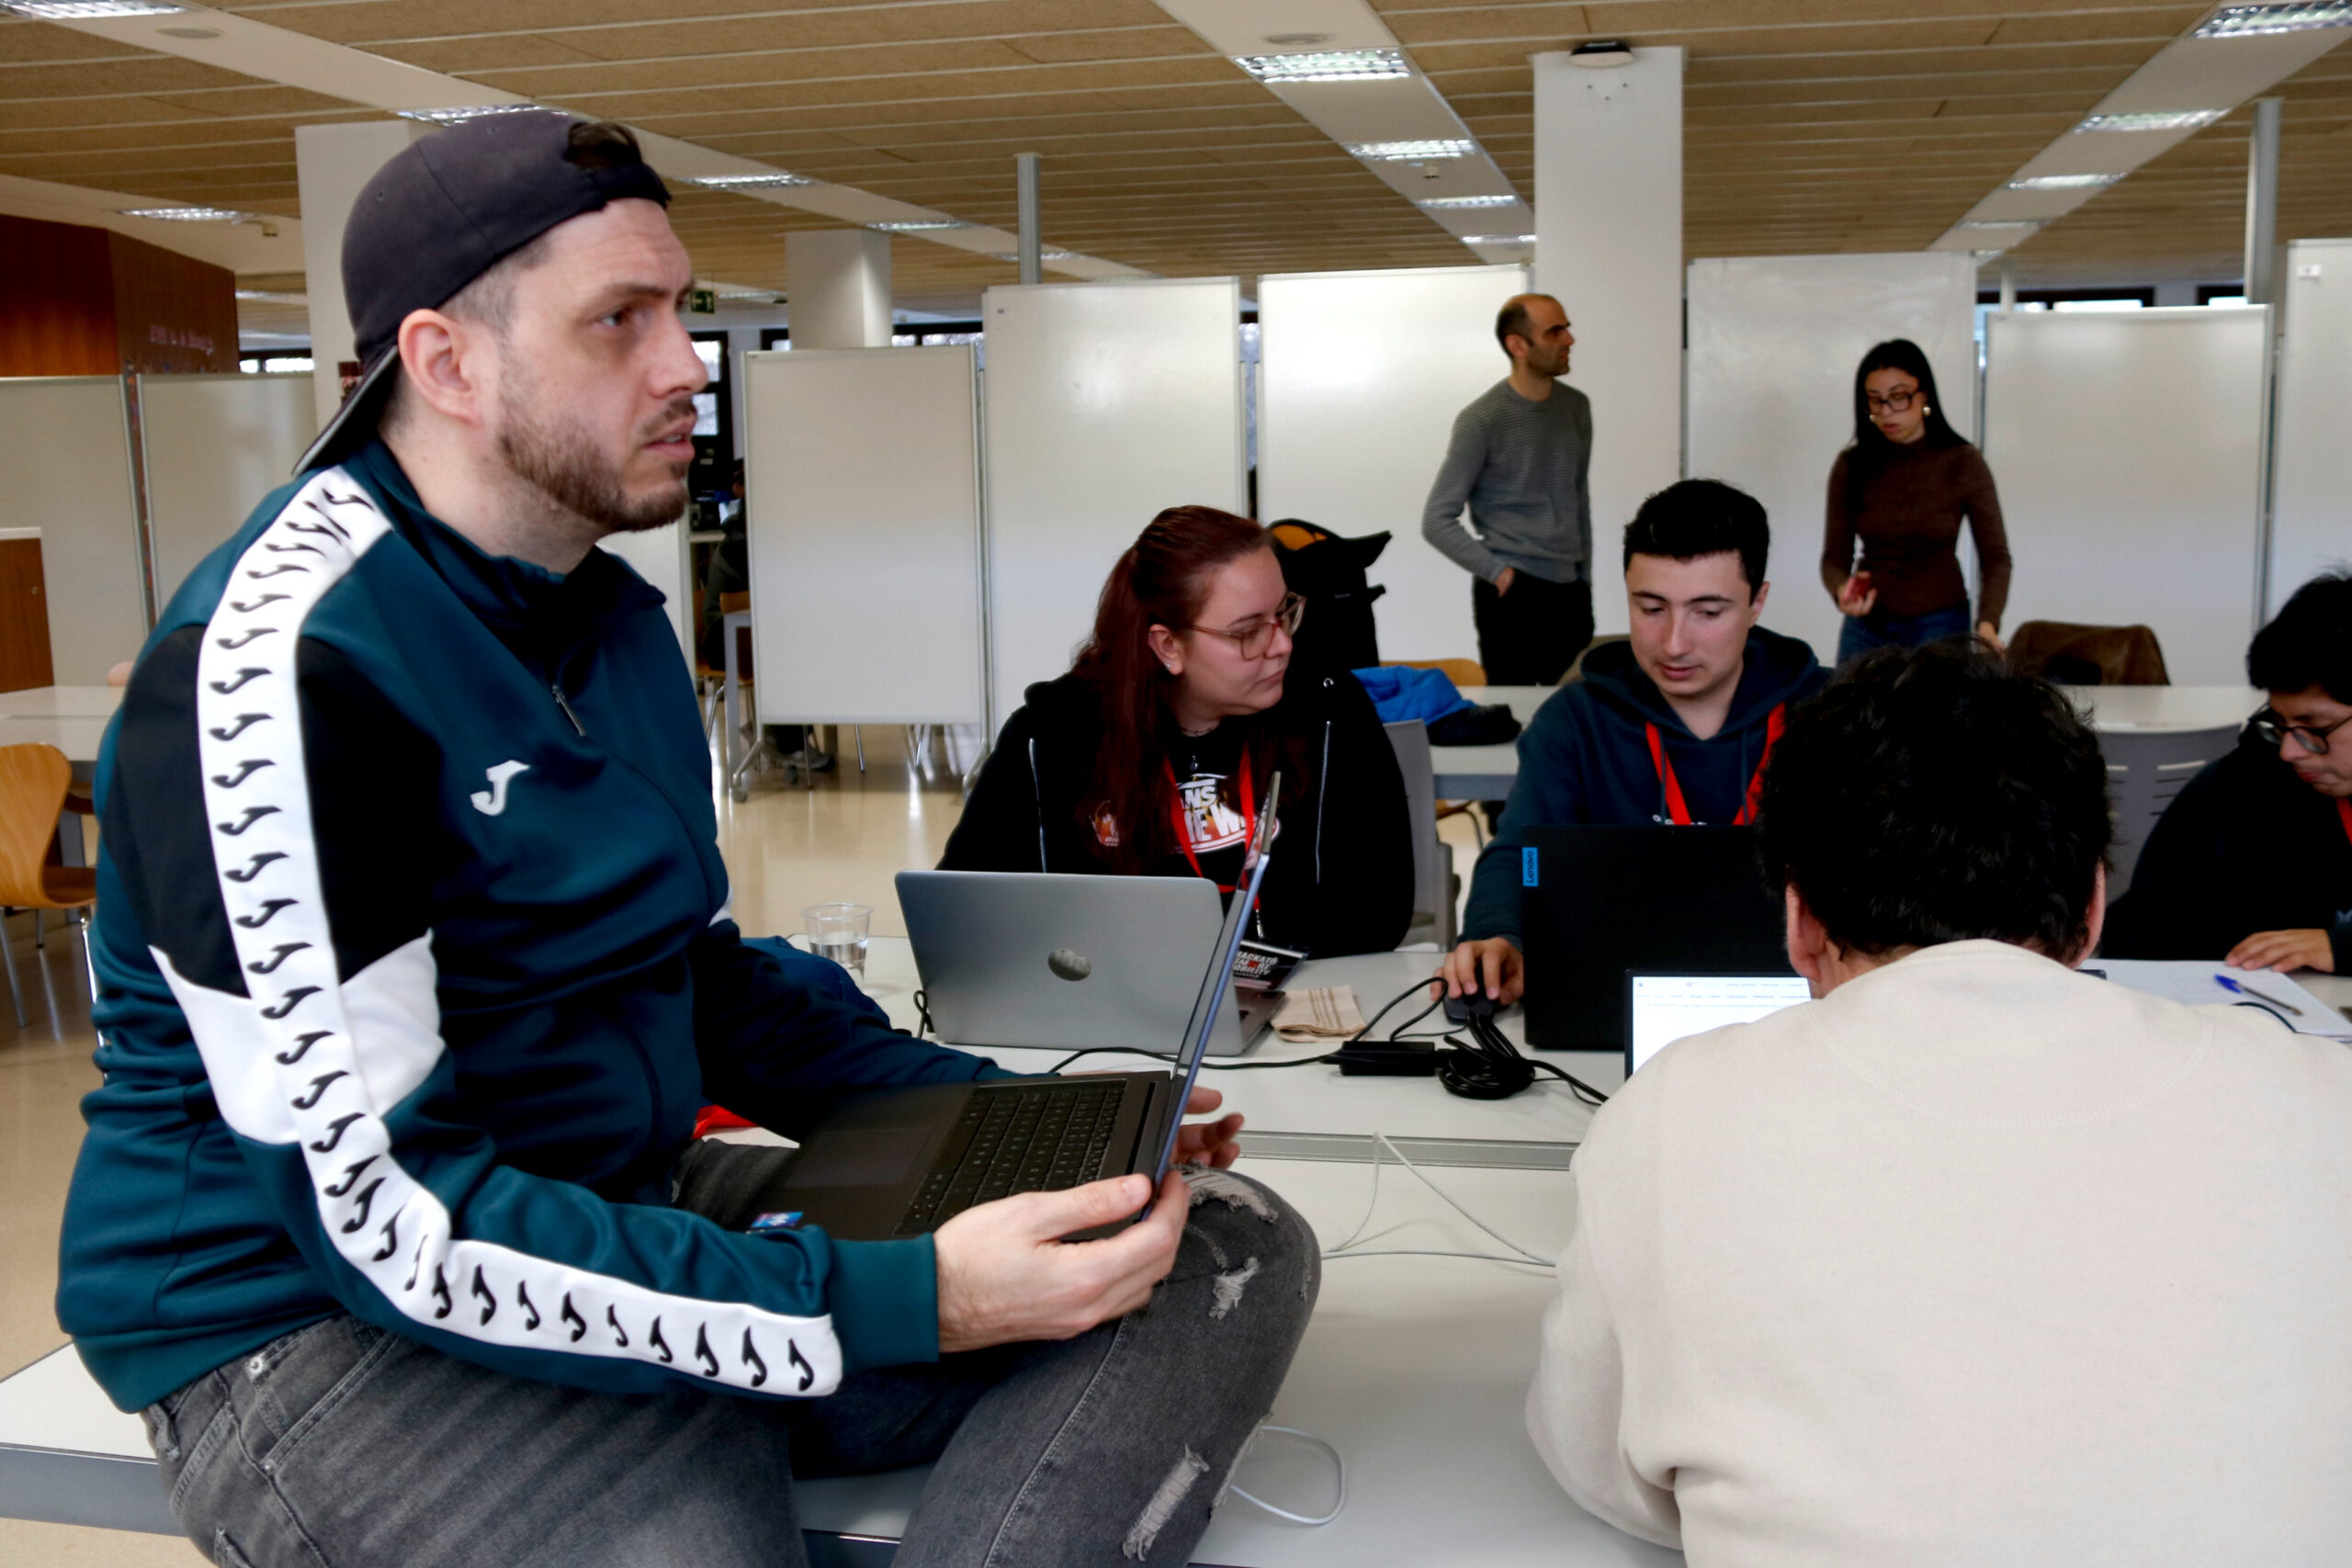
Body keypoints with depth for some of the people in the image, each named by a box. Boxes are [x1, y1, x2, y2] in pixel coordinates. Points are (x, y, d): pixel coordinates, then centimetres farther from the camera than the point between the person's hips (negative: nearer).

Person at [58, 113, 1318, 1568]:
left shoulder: (616, 617, 11)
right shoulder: (283, 661, -18)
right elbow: (380, 1215, -23)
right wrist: (905, 1306, -27)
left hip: (640, 1211, 8)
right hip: (322, 1316, -8)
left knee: (1233, 1250, -7)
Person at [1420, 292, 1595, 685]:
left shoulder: (1576, 406, 8)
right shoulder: (1483, 420, -10)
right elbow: (1437, 522, -9)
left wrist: (1584, 577, 16)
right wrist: (1498, 572, -13)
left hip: (1571, 592, 6)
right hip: (1513, 595, -5)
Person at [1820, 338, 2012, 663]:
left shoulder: (1963, 463, -5)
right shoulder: (1851, 466, -1)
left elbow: (1995, 556, -3)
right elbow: (1835, 557, 0)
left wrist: (1987, 623, -19)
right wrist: (1842, 592, -23)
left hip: (1940, 625, -2)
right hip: (1866, 627, 2)